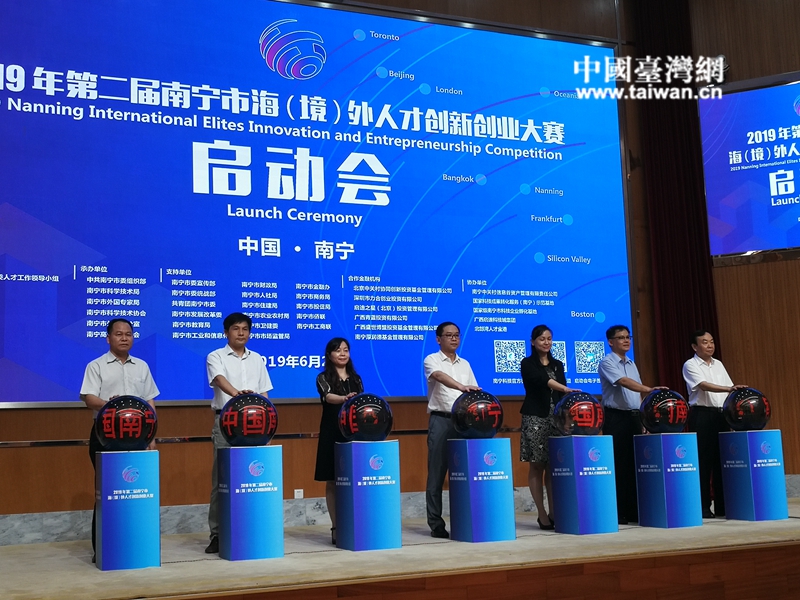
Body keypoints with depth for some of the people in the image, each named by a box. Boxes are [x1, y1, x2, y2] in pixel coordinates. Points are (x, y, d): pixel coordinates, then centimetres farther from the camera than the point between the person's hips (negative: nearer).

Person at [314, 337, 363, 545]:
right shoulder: (323, 378, -1)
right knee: (333, 482, 0)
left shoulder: (356, 379, 13)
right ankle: (336, 528, 5)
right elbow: (328, 397, -20)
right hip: (332, 434, -3)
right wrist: (345, 399, -41)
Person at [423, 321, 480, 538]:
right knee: (437, 474, -2)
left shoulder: (465, 364, 16)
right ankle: (436, 524, 2)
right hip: (440, 420, -5)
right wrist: (461, 387, -40)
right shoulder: (432, 360, -1)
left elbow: (474, 392, 15)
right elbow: (440, 376, -23)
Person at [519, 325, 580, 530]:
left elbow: (561, 394, 12)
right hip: (535, 419, -4)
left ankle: (553, 512, 7)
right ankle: (542, 515, 2)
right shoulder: (527, 364, -2)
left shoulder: (558, 365, 15)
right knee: (537, 466, -3)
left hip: (557, 419, 5)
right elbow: (542, 380, -21)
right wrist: (565, 389, -35)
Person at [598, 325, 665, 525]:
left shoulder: (632, 364, 17)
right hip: (616, 418, -7)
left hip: (634, 417, 7)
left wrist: (643, 419, 11)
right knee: (618, 465, -5)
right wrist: (650, 389, -35)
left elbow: (637, 393, 18)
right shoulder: (607, 363, -7)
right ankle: (617, 513, 0)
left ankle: (633, 511, 13)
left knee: (634, 463, 7)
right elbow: (624, 382, -24)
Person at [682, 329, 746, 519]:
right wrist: (729, 388, -31)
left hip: (721, 414, 6)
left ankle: (722, 506, 13)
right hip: (702, 415, -6)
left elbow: (729, 391, 13)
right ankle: (703, 507, 2)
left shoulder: (718, 365, 15)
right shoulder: (690, 365, -5)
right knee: (703, 461, -4)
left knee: (722, 459, 6)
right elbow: (704, 386, -20)